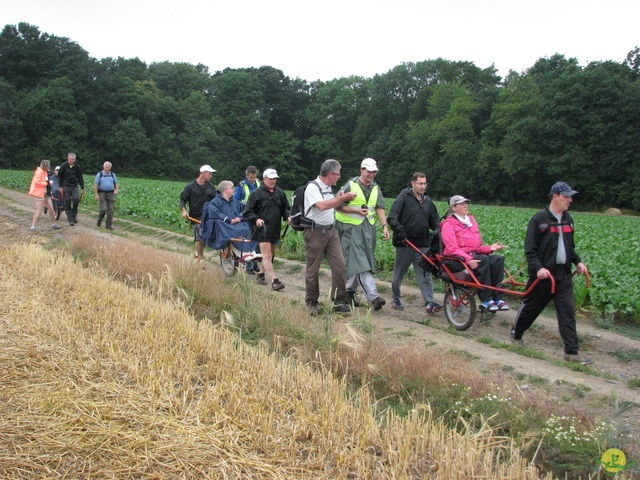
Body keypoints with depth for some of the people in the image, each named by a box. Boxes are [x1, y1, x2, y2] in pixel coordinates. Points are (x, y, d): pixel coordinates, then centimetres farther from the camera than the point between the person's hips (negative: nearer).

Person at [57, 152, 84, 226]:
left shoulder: (77, 166, 2)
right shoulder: (63, 166, -3)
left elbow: (80, 177, 9)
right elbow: (60, 177, 3)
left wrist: (82, 188, 8)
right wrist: (60, 187, -2)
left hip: (74, 186, 1)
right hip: (66, 186, -1)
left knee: (76, 199, -21)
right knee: (67, 203, -4)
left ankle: (74, 214, 3)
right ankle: (70, 220, 0)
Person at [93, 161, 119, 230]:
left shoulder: (113, 175, 8)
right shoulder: (99, 174, -1)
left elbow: (116, 184, 12)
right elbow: (95, 185, -4)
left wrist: (116, 190, -9)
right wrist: (96, 195, -12)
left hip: (111, 194, 3)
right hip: (102, 194, -3)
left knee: (110, 210, -5)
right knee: (103, 209, -14)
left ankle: (109, 225, 1)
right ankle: (99, 220, 15)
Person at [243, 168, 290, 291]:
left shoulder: (280, 192, 10)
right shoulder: (257, 193, -5)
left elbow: (285, 207, 21)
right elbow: (248, 212, -4)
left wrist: (287, 217, 1)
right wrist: (256, 219, -20)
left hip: (275, 229, 6)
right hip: (263, 229, -6)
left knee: (270, 254, 15)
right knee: (267, 255, -12)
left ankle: (261, 274, 34)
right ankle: (274, 281, -16)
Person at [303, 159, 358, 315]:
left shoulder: (328, 188, 15)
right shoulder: (312, 187, -13)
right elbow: (321, 205, -28)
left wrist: (340, 198, 9)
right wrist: (343, 198, -22)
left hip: (330, 231, 8)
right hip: (315, 232, -8)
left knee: (339, 264, -4)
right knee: (313, 270, 3)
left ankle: (339, 301, 2)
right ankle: (311, 304, 16)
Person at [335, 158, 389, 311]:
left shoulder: (376, 188, 12)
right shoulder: (350, 186, -6)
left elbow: (380, 208, 9)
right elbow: (338, 206, -6)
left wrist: (384, 226, -3)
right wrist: (357, 211, -16)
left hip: (368, 228, 6)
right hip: (351, 228, -6)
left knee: (357, 262, 10)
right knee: (360, 263, -12)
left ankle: (350, 290, 25)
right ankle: (373, 296, -20)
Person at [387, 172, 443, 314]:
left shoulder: (427, 201, 14)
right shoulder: (403, 198, -3)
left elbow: (434, 221, 20)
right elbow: (392, 218, -11)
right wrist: (400, 231, -24)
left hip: (422, 244, 4)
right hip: (405, 243, -4)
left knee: (425, 273, -3)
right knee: (399, 273, 8)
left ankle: (430, 303, -6)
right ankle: (395, 298, 25)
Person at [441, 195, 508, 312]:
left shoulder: (471, 221, 21)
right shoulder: (448, 224, -1)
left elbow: (478, 246, 20)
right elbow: (452, 248, -14)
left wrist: (490, 248, -2)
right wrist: (468, 259, -29)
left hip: (473, 255, 6)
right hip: (456, 260, -6)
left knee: (498, 259, -21)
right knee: (483, 260, -33)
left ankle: (497, 298, -25)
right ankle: (485, 300, -31)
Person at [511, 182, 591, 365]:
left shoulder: (567, 220, 11)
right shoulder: (539, 219, -11)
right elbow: (530, 249, -12)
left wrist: (578, 262, 7)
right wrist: (538, 268, -25)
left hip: (564, 274, 6)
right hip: (543, 274, -6)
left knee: (568, 312, 0)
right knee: (530, 307, 10)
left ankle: (572, 351, 2)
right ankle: (516, 333, 34)